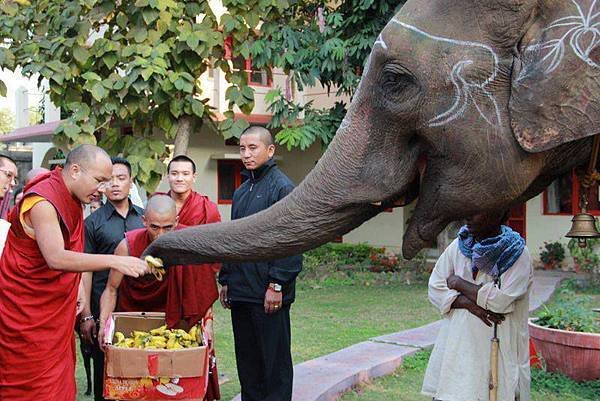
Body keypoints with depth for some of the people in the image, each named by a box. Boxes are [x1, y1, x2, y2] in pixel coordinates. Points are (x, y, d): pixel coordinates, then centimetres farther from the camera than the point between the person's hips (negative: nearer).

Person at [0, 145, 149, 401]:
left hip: (54, 311, 8)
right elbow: (56, 258, -34)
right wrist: (114, 261, -38)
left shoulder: (72, 200, 8)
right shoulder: (43, 202, -21)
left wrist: (77, 290, 7)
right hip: (27, 315, -8)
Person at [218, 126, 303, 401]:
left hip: (268, 295, -8)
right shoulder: (241, 192, 17)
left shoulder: (282, 188, -8)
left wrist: (277, 285, -17)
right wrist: (225, 281, 16)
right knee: (246, 361, 13)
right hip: (240, 293, 8)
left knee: (274, 361, 1)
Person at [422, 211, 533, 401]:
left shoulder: (517, 254, -5)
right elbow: (435, 287, 3)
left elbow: (501, 300, -15)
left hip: (498, 351, -3)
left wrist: (458, 283, -6)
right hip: (457, 348, 3)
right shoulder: (458, 246, 7)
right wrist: (469, 303, -13)